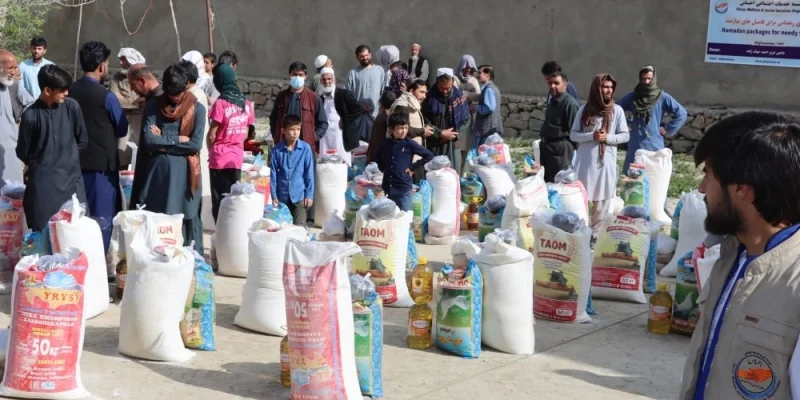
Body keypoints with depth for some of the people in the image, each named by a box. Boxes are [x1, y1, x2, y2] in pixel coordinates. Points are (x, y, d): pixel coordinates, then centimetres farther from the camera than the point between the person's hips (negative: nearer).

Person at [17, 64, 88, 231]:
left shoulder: (72, 107, -4)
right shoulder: (30, 116, -11)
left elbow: (82, 140, 10)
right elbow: (22, 152, 2)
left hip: (71, 179, 2)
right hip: (42, 183, -2)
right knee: (43, 231, 1)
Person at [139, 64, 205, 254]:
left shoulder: (197, 109, -1)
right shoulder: (153, 107, 3)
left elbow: (196, 145, -9)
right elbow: (149, 140, -7)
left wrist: (163, 141, -7)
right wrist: (178, 139, -10)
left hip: (186, 171, -2)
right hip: (159, 170, 2)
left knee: (189, 218, 3)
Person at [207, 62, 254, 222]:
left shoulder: (221, 103, -14)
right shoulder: (246, 104, 3)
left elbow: (212, 135, -10)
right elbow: (245, 134, 8)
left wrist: (210, 151, 8)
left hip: (220, 158, -5)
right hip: (237, 158, 5)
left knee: (219, 201, 2)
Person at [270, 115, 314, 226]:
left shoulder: (305, 148, -7)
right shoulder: (276, 150, -4)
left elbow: (309, 174, -2)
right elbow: (273, 174, 1)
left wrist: (309, 195, -3)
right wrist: (274, 196, 0)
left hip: (300, 195, -2)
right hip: (282, 196, 2)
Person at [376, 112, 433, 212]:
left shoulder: (410, 144, -6)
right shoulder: (386, 144, 5)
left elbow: (429, 156, -5)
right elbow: (379, 156, 28)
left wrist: (413, 167, -6)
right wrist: (383, 168, 12)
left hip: (404, 188, -4)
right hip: (387, 187, 4)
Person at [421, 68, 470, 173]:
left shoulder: (460, 96, 1)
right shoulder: (430, 97, -7)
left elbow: (466, 120, 4)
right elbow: (424, 122, -6)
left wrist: (455, 134, -10)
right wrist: (440, 133, -13)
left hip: (453, 145, 2)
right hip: (433, 146, -2)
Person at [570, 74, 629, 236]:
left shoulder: (617, 110, 2)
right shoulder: (585, 109, 1)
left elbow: (625, 136, 4)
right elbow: (573, 135, 1)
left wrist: (607, 138, -12)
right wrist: (592, 136, -15)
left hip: (606, 162, 0)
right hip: (585, 162, 0)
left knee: (602, 201, 5)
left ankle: (596, 234, 14)